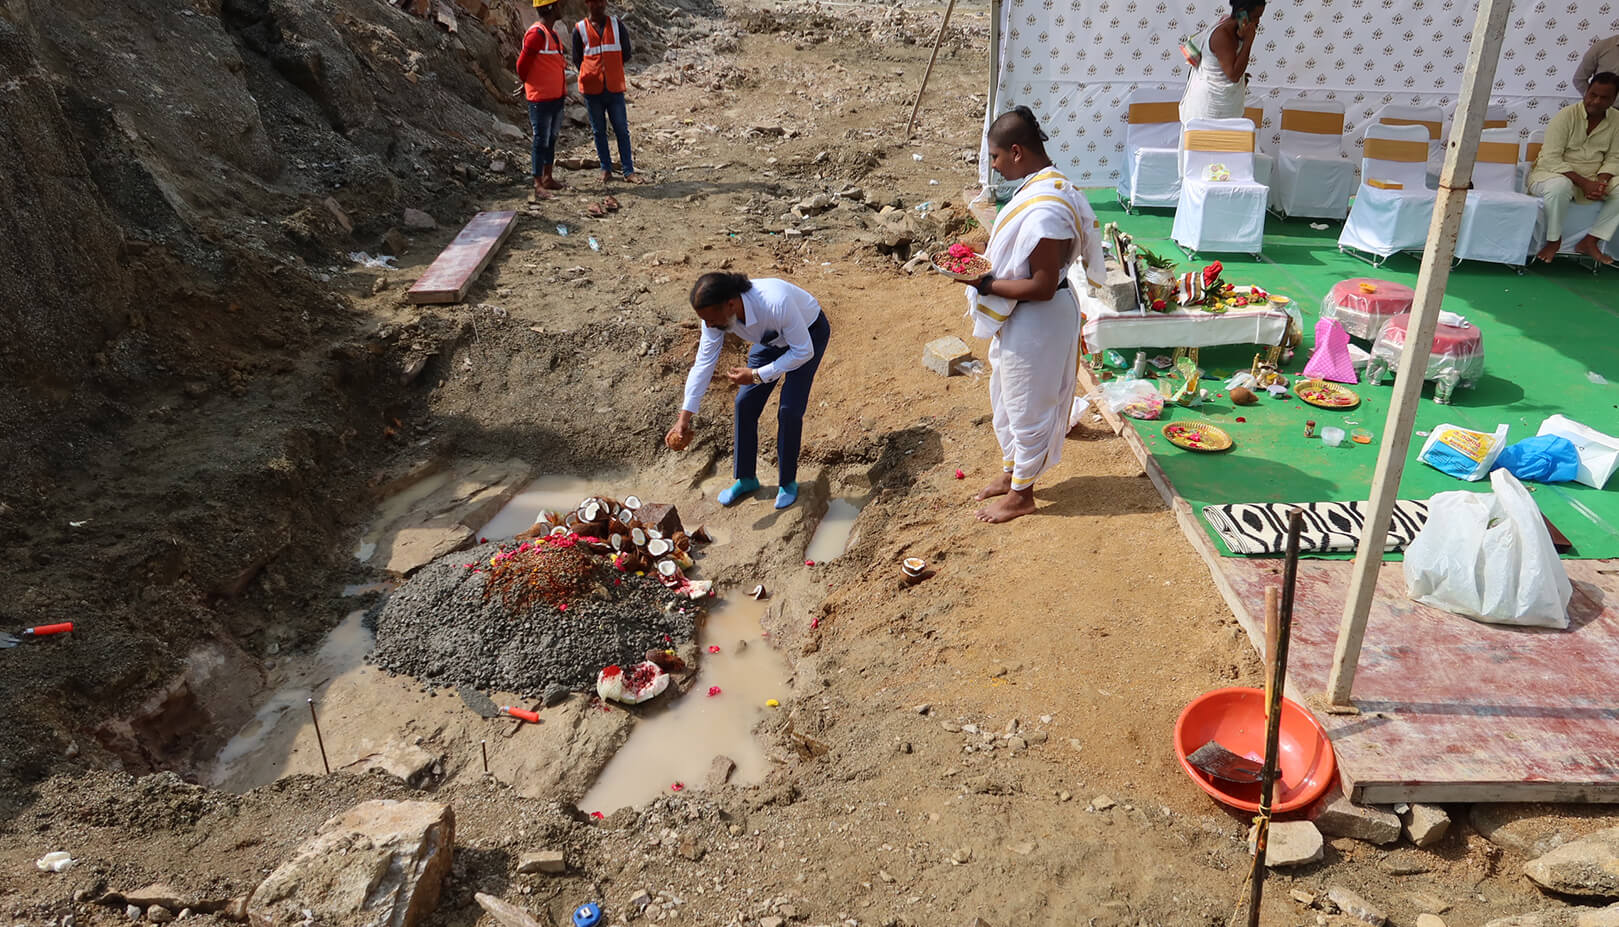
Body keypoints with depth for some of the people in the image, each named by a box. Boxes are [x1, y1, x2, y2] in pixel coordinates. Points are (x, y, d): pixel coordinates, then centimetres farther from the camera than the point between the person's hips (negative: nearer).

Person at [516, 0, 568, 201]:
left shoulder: (552, 33, 12)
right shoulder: (537, 34, -18)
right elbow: (522, 66, -13)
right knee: (541, 141, -4)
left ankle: (548, 178, 28)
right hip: (541, 99, -9)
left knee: (551, 138, 16)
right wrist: (531, 85, 4)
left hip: (556, 97, 9)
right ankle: (538, 186, 1)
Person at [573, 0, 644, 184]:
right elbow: (577, 60, 6)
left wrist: (612, 70, 6)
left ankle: (629, 170, 4)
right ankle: (606, 169, 15)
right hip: (592, 89, 0)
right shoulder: (580, 29, 1)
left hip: (615, 87, 0)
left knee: (622, 129, 1)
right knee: (599, 131, 6)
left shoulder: (616, 24, 4)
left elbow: (626, 54, 8)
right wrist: (593, 75, 3)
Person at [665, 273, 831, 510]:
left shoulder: (776, 303, -45)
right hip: (771, 338, 5)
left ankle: (788, 483, 8)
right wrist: (685, 417, -19)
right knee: (745, 404, 0)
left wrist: (757, 375, -32)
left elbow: (804, 351, -31)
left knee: (789, 410, -13)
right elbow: (703, 364, -18)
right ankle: (746, 480, 18)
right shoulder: (716, 313, -27)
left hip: (809, 332, -5)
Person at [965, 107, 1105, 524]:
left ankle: (1021, 493, 25)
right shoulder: (1041, 185, 3)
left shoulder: (1045, 209, -29)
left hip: (1037, 321, -10)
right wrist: (988, 263, 3)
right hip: (1018, 318, 10)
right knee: (1006, 398, 24)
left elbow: (1042, 286, -28)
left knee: (1026, 407, 7)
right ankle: (1012, 471, 42)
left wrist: (986, 285, -22)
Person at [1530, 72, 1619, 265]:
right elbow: (1551, 159, -19)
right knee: (1560, 186, -39)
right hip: (1551, 173, -5)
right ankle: (1554, 240, -18)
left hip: (1590, 179, 5)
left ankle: (1590, 241, -8)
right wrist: (1584, 183, -26)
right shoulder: (1566, 115, -12)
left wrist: (1601, 182, -18)